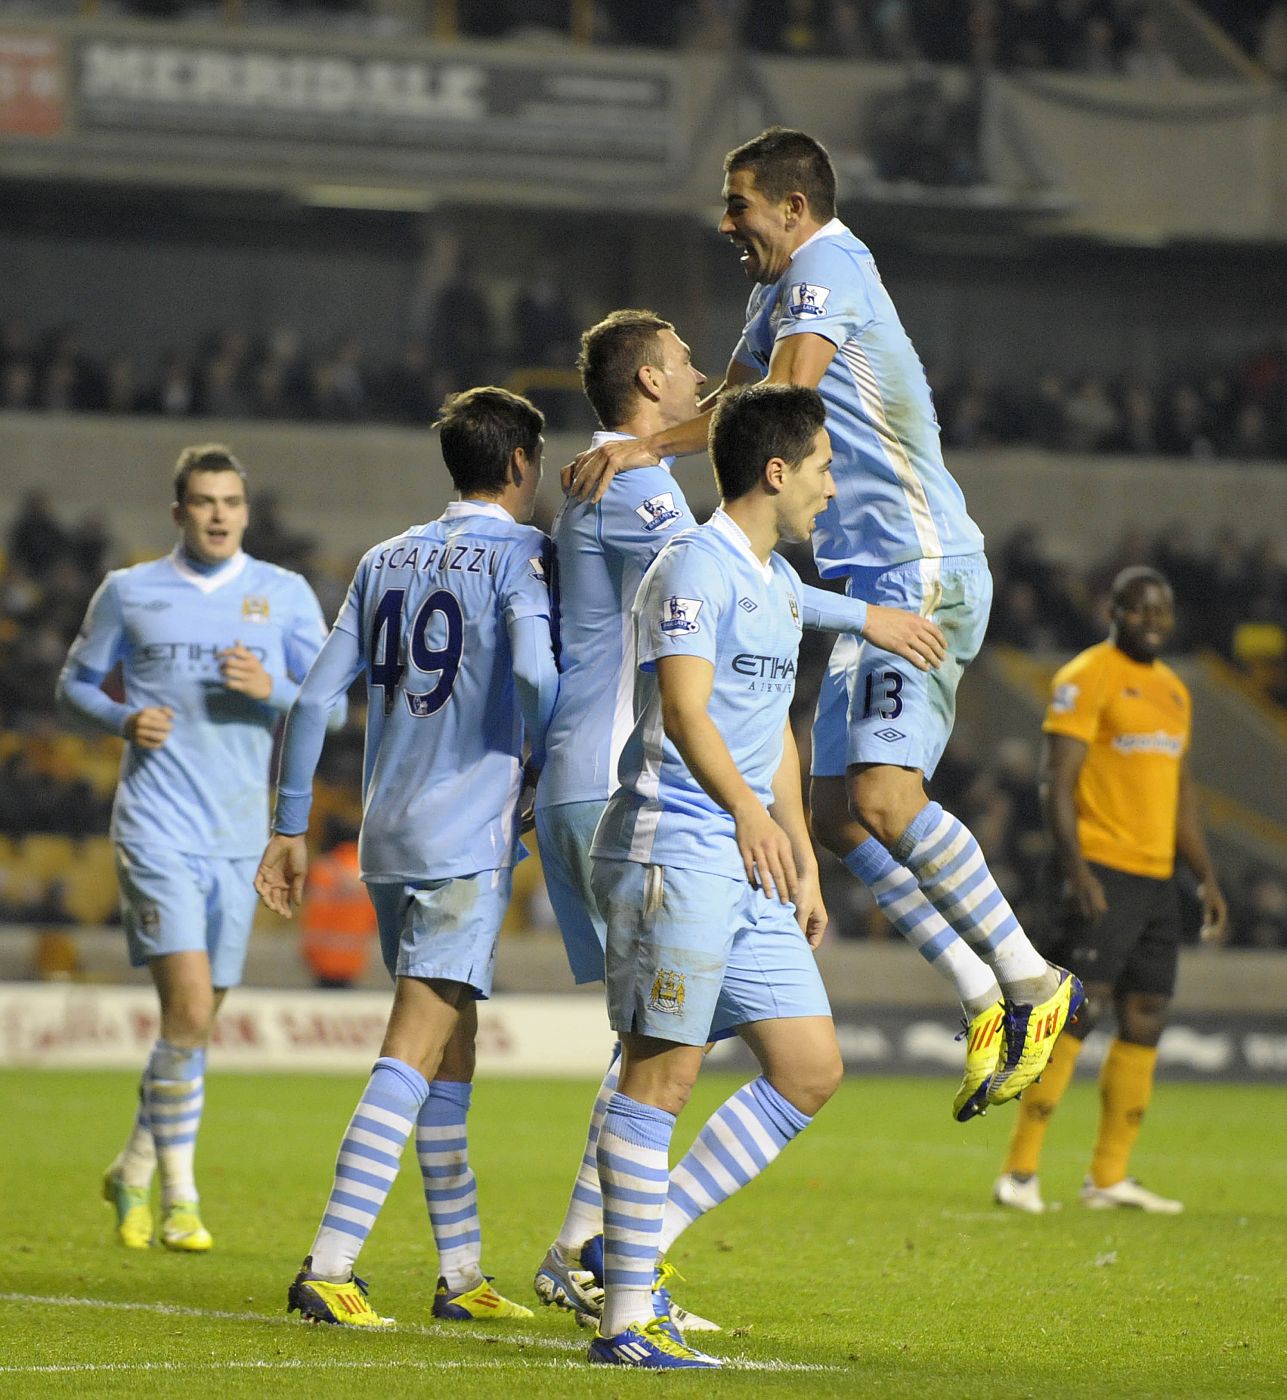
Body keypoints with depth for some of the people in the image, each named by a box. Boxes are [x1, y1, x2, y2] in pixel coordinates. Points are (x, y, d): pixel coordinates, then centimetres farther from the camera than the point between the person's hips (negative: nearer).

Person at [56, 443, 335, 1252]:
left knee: (198, 1023, 8)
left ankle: (135, 1172, 27)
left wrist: (273, 690, -13)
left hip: (239, 836, 3)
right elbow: (77, 681, 14)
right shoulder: (130, 592, 5)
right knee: (189, 1008, -17)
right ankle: (178, 1200, -10)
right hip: (157, 829, -3)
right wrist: (123, 720, -7)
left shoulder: (285, 595, 8)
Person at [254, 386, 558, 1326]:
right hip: (471, 835, -7)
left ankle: (463, 1273, 20)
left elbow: (316, 698, 12)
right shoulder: (520, 554, -4)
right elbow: (534, 674, -21)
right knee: (416, 1050, -10)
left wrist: (291, 827, 16)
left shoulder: (386, 561, 15)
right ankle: (330, 1266, -19)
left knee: (451, 1049, 16)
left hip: (387, 840, 7)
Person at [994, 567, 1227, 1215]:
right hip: (1102, 874, -8)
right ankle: (1020, 1172, -13)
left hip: (1157, 877, 8)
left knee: (1146, 1021, 7)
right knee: (1078, 1011, -14)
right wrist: (1075, 869, -22)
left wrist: (1208, 878, 20)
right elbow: (1057, 783, -12)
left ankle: (1110, 1176, 13)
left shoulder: (1173, 690, 19)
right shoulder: (1086, 679, -6)